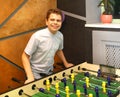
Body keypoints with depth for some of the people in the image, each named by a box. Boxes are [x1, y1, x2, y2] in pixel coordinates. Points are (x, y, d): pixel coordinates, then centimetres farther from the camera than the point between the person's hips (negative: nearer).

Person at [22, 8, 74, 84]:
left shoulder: (60, 36, -8)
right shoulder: (37, 36, -25)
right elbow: (25, 56, -18)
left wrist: (66, 64, 21)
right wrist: (30, 77, -25)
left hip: (49, 72, 5)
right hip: (36, 73, -5)